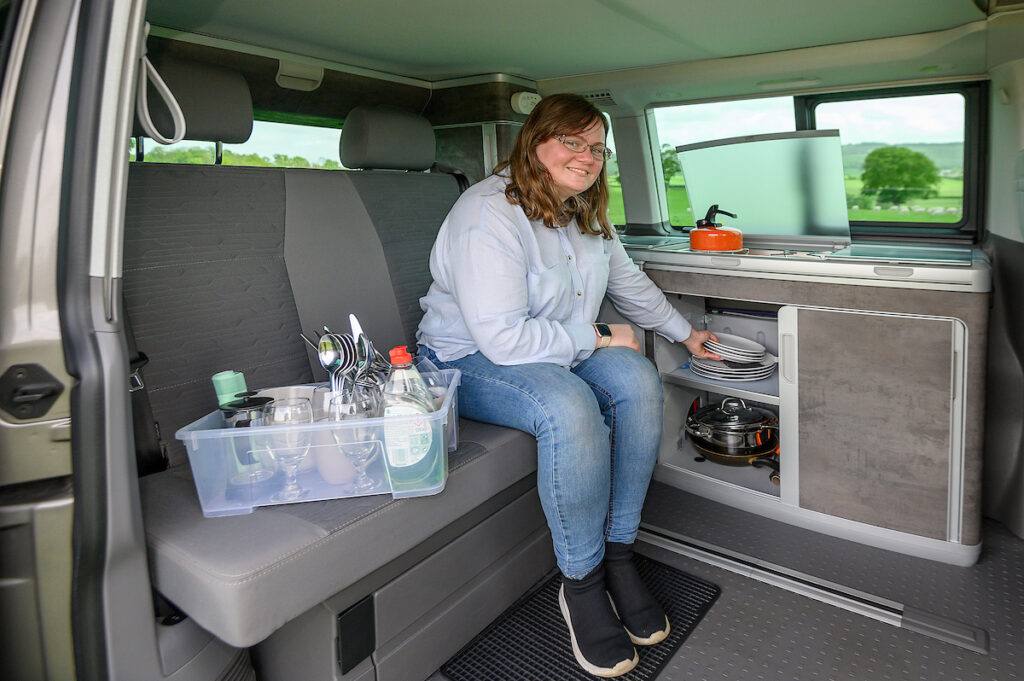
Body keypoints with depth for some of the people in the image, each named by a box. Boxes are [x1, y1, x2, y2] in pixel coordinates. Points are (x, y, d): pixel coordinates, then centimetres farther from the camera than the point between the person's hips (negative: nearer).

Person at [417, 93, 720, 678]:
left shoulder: (587, 214, 7)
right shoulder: (490, 214, -21)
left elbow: (630, 283, 22)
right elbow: (503, 338, -28)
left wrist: (685, 332, 26)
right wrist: (598, 338, -19)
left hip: (562, 350, 8)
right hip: (471, 360, -7)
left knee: (639, 380, -20)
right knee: (570, 408, -35)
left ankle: (619, 556, -9)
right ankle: (581, 584, -13)